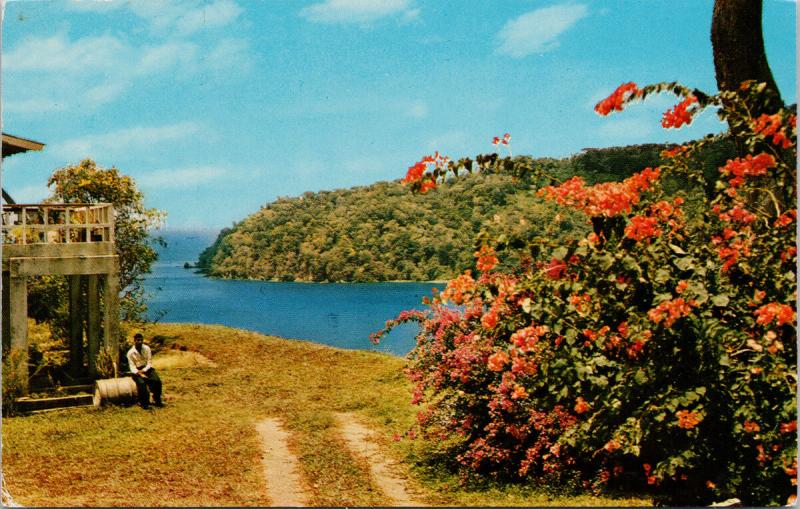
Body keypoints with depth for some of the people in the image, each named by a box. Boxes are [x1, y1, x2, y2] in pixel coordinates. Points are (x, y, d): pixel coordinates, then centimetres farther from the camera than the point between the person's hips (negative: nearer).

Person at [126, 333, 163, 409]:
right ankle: (144, 403, -17)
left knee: (157, 381, -25)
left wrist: (144, 370, -19)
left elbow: (149, 362, -2)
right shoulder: (130, 353, -6)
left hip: (147, 368, 2)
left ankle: (157, 400, -7)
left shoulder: (147, 348, -1)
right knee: (141, 383, -33)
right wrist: (139, 373, -26)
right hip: (137, 371, -2)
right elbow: (132, 366, -9)